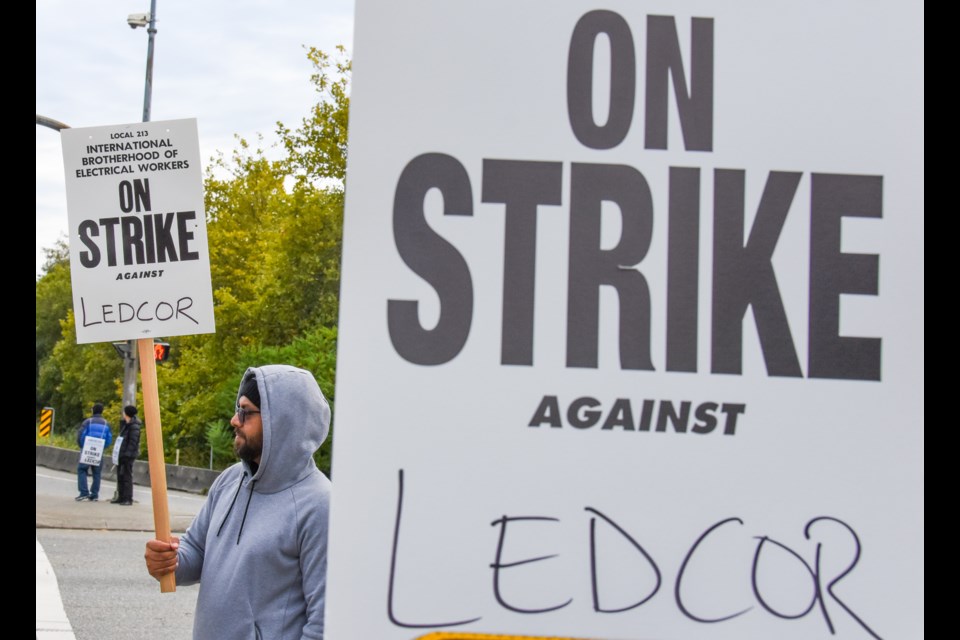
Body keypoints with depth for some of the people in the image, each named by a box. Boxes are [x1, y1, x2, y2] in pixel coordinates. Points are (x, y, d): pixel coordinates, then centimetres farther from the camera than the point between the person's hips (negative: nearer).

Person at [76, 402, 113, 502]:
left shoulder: (88, 422, -5)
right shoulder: (106, 424, 6)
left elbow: (80, 436, -9)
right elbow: (109, 439, 4)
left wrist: (82, 447, 8)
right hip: (99, 452, 3)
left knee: (81, 470, 4)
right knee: (96, 473, 11)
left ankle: (84, 492, -9)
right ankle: (94, 495, 10)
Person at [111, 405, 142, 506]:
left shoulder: (134, 426, -14)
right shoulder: (126, 424, 15)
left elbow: (133, 441, -19)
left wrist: (127, 454, -22)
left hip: (128, 455, -10)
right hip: (122, 454, 10)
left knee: (127, 476, -7)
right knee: (120, 476, 13)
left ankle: (128, 499, -3)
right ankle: (121, 497, 20)